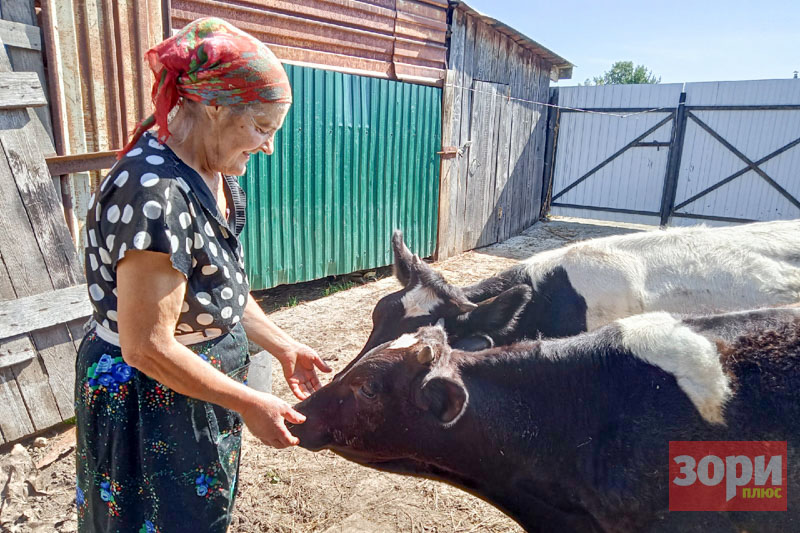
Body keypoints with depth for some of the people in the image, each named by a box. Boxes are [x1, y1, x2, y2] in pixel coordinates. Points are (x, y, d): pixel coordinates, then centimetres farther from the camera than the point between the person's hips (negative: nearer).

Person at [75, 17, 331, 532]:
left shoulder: (212, 175, 1)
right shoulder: (156, 194, -29)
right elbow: (148, 348, -27)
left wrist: (283, 346, 6)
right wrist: (249, 404, -19)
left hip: (197, 383, 9)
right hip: (149, 401, -8)